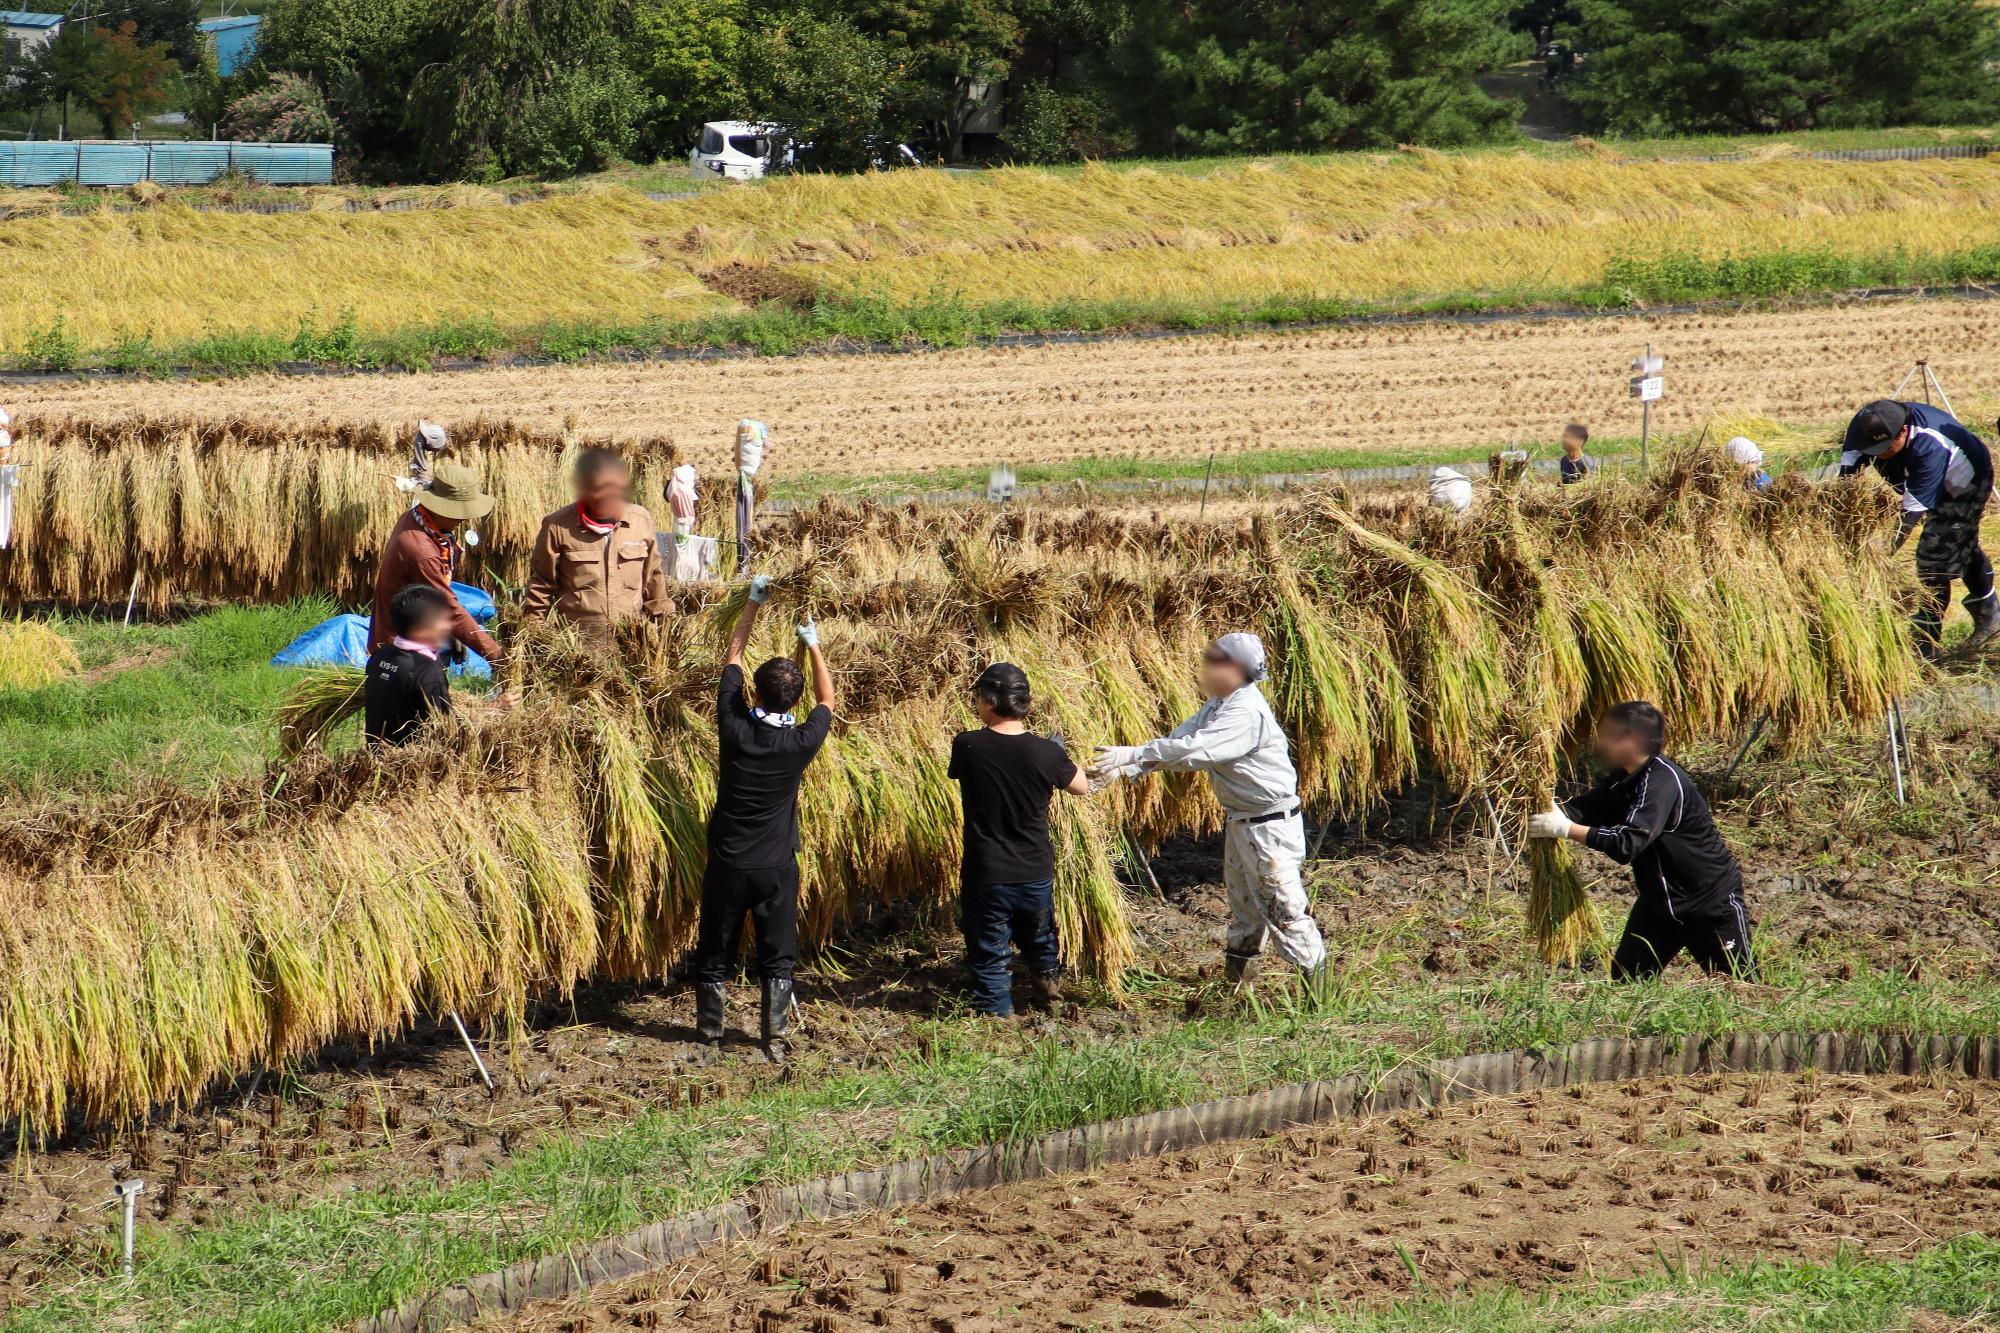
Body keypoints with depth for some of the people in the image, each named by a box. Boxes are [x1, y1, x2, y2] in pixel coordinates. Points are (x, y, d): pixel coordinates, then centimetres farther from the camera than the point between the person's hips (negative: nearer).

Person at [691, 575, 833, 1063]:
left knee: (714, 954, 13)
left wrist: (753, 605, 9)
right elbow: (827, 700, 9)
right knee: (778, 958, 9)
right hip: (777, 867, 0)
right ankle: (776, 1039, 9)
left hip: (727, 863, 0)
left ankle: (709, 1032, 22)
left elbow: (731, 661, 1)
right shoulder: (800, 744, -14)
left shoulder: (734, 729, -15)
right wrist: (813, 645, 18)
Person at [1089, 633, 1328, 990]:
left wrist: (1133, 755, -32)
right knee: (1242, 900, 21)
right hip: (1238, 818, 10)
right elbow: (1179, 740, 3)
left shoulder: (1247, 712, -26)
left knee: (1281, 904, -7)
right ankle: (1238, 972, 34)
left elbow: (1195, 749, -34)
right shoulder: (1218, 704, 7)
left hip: (1270, 822, -10)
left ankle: (1316, 975, 1)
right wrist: (1126, 769, -9)